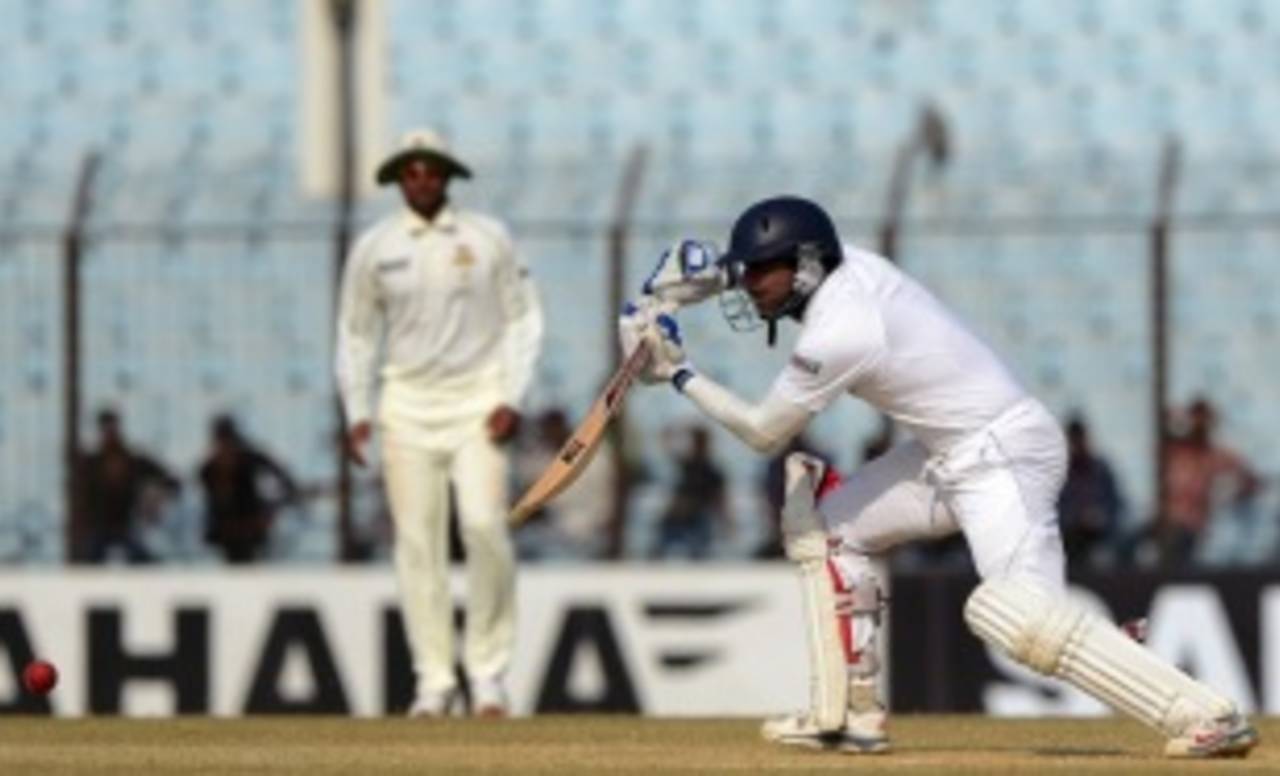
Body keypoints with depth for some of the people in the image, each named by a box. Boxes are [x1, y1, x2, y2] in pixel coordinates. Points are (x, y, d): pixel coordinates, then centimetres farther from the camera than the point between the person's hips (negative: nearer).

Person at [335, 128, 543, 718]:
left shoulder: (488, 239, 2)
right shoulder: (374, 247, 5)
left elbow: (523, 319, 5)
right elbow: (356, 333, 11)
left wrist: (512, 398, -6)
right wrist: (356, 413, 1)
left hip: (478, 399, -1)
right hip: (407, 400, 1)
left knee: (484, 524, -16)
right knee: (417, 541, -2)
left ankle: (488, 669, -5)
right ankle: (433, 680, 4)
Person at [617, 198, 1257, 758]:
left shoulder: (836, 334, -20)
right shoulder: (850, 267, 5)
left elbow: (763, 433, -10)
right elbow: (774, 266, 30)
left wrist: (679, 375, -1)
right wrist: (697, 281, 14)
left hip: (1003, 452, -11)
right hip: (951, 453, 11)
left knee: (1024, 612, -26)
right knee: (825, 523, 16)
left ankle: (1206, 718, -31)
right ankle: (850, 716, 14)